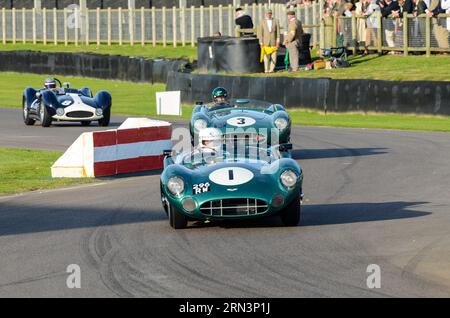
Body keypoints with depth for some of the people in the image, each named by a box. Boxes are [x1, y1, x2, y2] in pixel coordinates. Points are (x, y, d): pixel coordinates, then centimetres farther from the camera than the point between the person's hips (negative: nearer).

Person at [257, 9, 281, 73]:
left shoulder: (276, 21, 4)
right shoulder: (262, 22, 4)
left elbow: (278, 32, 2)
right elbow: (260, 33, 3)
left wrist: (278, 42, -5)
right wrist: (261, 43, -3)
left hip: (274, 42, 0)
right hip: (265, 43, 0)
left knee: (274, 56, -4)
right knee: (266, 56, -2)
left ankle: (271, 69, 2)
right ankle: (266, 69, 4)